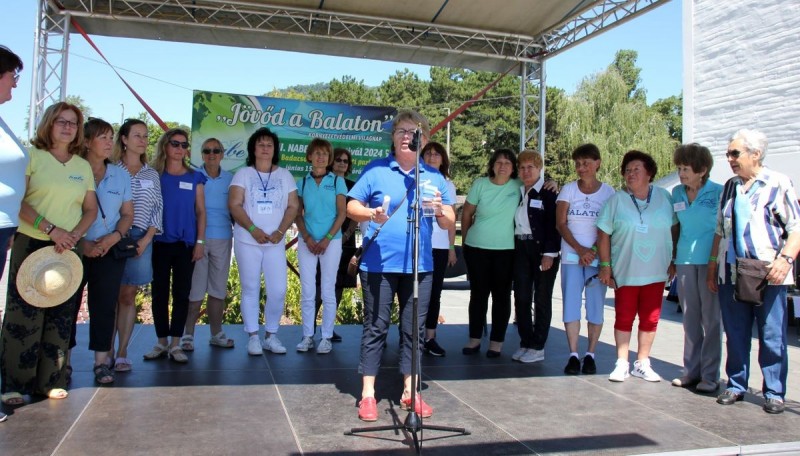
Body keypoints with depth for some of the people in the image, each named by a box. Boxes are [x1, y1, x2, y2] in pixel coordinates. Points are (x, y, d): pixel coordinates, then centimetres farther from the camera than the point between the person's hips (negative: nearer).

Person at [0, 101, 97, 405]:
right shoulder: (32, 156, 0)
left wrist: (73, 235, -7)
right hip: (30, 244, -4)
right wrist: (50, 229, -17)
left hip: (69, 250, 4)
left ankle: (50, 380, 14)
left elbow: (91, 210, 11)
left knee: (61, 317, 4)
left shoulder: (83, 166, 13)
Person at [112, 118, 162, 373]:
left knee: (128, 296, 5)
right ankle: (108, 352, 9)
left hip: (141, 240, 3)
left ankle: (122, 353, 9)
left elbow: (158, 209, 9)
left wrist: (146, 240, -2)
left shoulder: (152, 175, 13)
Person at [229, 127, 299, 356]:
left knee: (278, 290, -2)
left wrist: (280, 231, -10)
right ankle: (253, 337, 11)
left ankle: (271, 335, 13)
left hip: (276, 242, 2)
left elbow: (293, 206, 5)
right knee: (250, 289, 3)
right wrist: (253, 229, -16)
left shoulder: (285, 175, 10)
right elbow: (234, 205, -5)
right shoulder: (243, 174, 4)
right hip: (247, 241, -1)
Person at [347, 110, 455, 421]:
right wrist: (372, 214, -20)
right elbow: (352, 207, 0)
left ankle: (410, 392, 22)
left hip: (419, 266, 3)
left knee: (414, 328, 9)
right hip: (379, 263, -3)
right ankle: (368, 394, 12)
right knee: (375, 327, 3)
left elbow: (448, 224, 7)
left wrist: (441, 211, -15)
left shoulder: (434, 176, 9)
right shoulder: (376, 170, 2)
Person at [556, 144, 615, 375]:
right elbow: (560, 223, -1)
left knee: (595, 308, 2)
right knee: (571, 306, -2)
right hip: (571, 257, 1)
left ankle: (590, 355, 12)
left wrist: (594, 251, -13)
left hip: (598, 258, 0)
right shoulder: (568, 189, 5)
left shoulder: (608, 192, 4)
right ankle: (573, 355, 4)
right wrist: (579, 249, -13)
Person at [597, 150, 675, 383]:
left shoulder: (664, 197, 4)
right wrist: (605, 265, -7)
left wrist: (674, 261, 7)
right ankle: (622, 364, 15)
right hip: (625, 271, -2)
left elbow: (675, 228, 11)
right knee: (624, 318, 5)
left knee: (650, 319, 8)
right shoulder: (617, 199, -1)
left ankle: (642, 364, 21)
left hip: (655, 272, 2)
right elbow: (603, 233, -2)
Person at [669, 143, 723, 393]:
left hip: (710, 261, -4)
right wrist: (672, 259, 14)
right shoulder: (677, 193, 9)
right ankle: (691, 370, 18)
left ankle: (710, 375, 7)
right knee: (690, 318, 10)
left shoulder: (719, 192, -3)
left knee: (711, 318, 0)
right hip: (685, 260, 4)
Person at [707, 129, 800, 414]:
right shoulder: (730, 187, 14)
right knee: (735, 335, 10)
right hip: (731, 274, 5)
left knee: (772, 337, 1)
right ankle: (736, 386, 21)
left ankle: (774, 393, 11)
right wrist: (712, 268, 15)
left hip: (768, 275, -4)